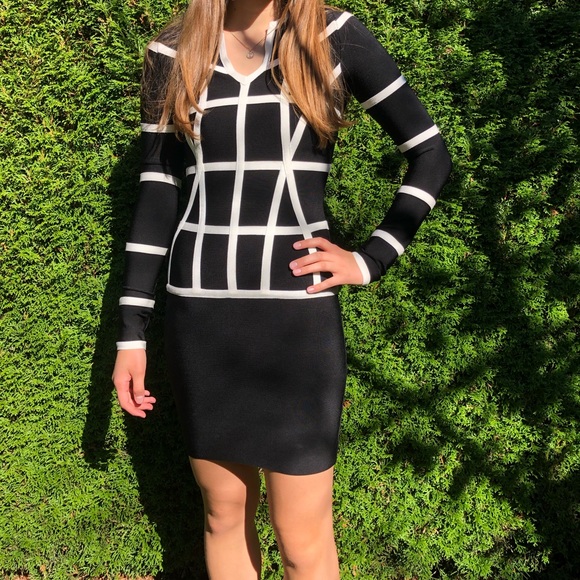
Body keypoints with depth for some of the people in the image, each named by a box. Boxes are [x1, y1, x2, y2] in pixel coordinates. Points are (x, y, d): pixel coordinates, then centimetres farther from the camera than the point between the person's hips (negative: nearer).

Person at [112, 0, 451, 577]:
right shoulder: (172, 53, 6)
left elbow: (430, 155, 5)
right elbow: (158, 194, 6)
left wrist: (371, 259, -3)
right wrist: (131, 332, 5)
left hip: (296, 316, -2)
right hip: (198, 317, 3)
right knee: (224, 513, 16)